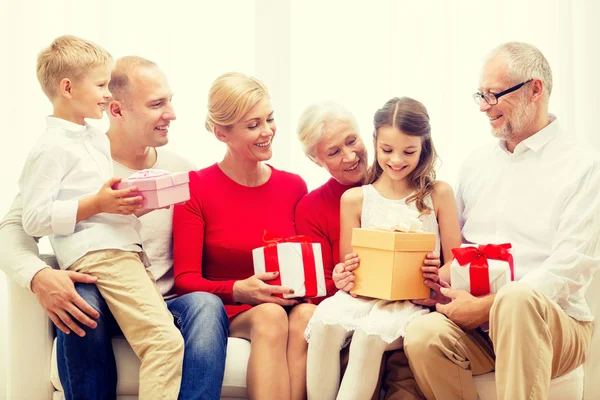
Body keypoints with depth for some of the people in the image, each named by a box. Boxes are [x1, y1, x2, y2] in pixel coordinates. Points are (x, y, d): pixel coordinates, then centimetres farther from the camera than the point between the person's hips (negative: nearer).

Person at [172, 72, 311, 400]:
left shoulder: (293, 186, 9)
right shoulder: (196, 188, -2)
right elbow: (185, 279, -6)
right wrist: (239, 290, -24)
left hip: (288, 307, 3)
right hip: (227, 313, -2)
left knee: (307, 315, -32)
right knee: (270, 316, -35)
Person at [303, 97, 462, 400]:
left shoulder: (438, 194, 6)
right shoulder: (354, 199, 10)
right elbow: (348, 268, 13)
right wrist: (345, 277, -11)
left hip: (414, 300, -2)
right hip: (365, 295, 2)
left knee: (372, 330, -35)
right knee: (325, 320, -32)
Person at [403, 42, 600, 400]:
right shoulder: (476, 163, 16)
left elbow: (571, 270, -11)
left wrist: (486, 306, -16)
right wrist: (442, 276, -5)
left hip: (553, 323, -4)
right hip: (474, 318, 5)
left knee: (516, 298, -39)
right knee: (423, 336, -29)